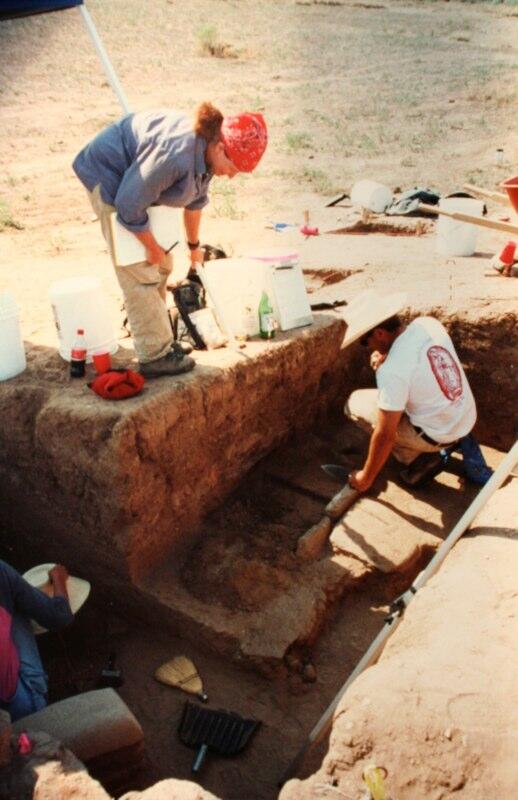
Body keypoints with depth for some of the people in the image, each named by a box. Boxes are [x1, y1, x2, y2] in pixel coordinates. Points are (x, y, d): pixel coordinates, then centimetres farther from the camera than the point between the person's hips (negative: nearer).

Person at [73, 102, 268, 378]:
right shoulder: (176, 155, -37)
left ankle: (157, 338, 24)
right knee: (140, 272, -11)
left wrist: (194, 245, 24)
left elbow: (195, 200, 11)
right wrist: (152, 247, -16)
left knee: (162, 265, 11)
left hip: (137, 178, 9)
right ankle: (154, 356, -4)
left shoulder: (205, 152, -8)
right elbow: (129, 205, -30)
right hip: (109, 177, -9)